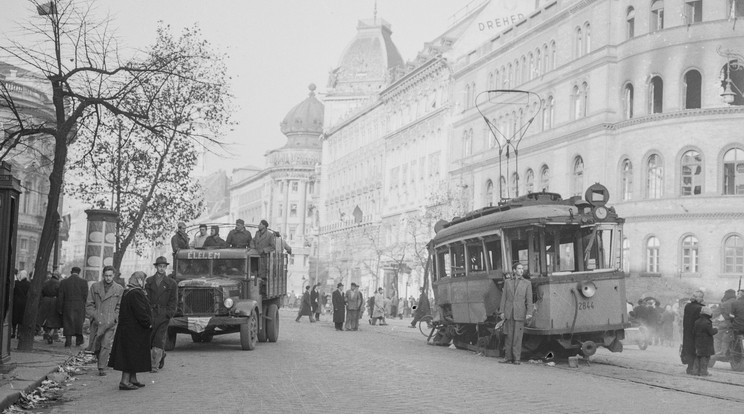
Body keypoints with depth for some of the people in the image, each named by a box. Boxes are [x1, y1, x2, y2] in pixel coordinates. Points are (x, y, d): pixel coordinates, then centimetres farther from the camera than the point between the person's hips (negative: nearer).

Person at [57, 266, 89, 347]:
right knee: (79, 323, 15)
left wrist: (59, 309, 6)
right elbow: (85, 296, -7)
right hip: (80, 306, 0)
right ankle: (79, 340, 21)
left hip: (67, 307, 0)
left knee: (68, 323, 6)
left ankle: (68, 342, 3)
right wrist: (83, 305, 6)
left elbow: (60, 297, 0)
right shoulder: (83, 282, -5)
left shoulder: (63, 282, -1)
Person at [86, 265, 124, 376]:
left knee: (106, 345, -11)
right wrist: (95, 316, -5)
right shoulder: (95, 287, 6)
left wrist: (114, 318, -4)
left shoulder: (119, 289, 4)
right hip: (96, 322, 2)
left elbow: (120, 307, 8)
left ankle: (102, 368, -6)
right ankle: (101, 361, 31)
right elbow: (89, 304, 7)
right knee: (95, 346, 6)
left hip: (110, 322, -2)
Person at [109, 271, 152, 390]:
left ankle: (132, 379, 22)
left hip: (126, 329, 10)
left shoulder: (127, 292, 12)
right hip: (134, 331, -10)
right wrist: (149, 323, -11)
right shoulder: (136, 294, -20)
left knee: (130, 357, 15)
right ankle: (125, 381, -4)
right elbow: (141, 312, -24)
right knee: (131, 355, -6)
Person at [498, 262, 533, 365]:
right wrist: (501, 311, 2)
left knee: (518, 336, -3)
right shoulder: (507, 282, 10)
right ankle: (508, 357, 11)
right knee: (509, 335, 5)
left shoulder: (527, 283, 5)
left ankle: (516, 358, 1)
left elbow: (529, 299, 1)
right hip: (508, 312, 2)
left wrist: (529, 313, -8)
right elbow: (504, 297, 9)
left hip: (520, 313, -2)